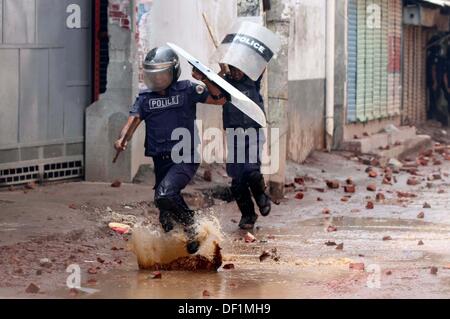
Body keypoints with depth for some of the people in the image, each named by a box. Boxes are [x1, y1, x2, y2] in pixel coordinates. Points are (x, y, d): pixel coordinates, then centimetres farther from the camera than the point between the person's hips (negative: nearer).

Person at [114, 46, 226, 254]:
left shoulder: (186, 90, 0)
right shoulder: (145, 97, 9)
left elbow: (219, 99, -4)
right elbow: (133, 120, -5)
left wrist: (204, 79, -17)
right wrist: (122, 139, -25)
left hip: (185, 158, -5)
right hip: (161, 161, 5)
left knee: (164, 196, -28)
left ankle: (190, 226, -5)